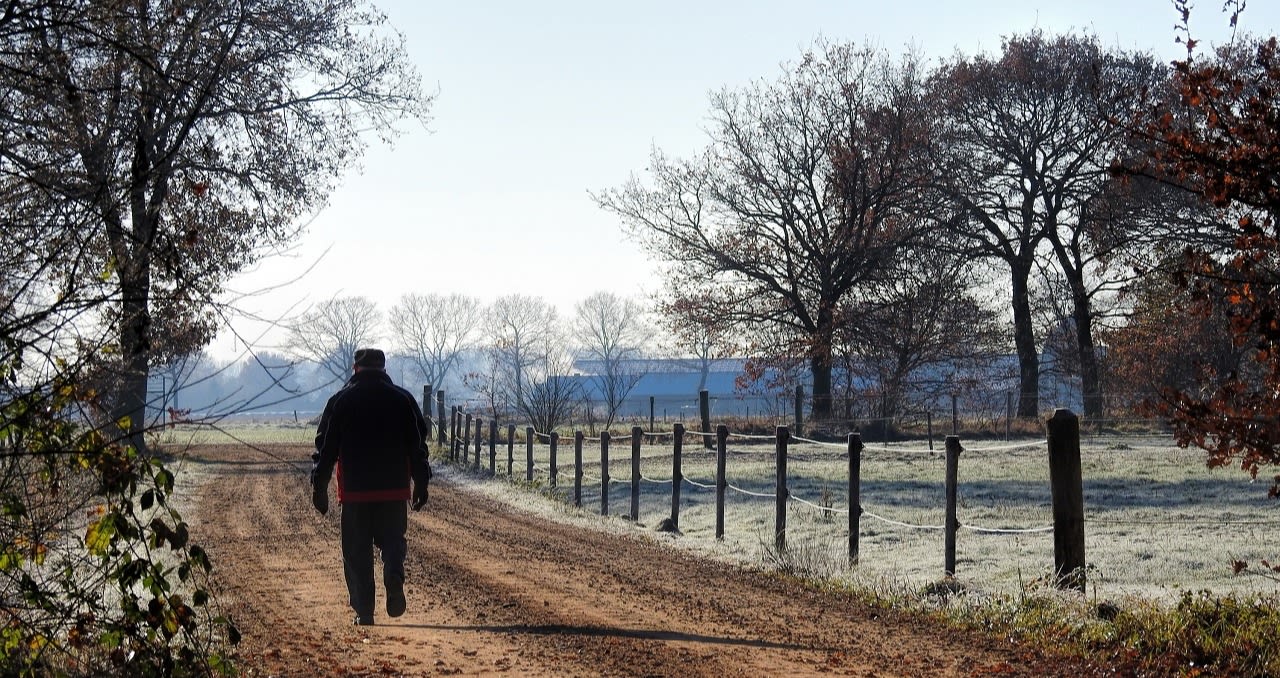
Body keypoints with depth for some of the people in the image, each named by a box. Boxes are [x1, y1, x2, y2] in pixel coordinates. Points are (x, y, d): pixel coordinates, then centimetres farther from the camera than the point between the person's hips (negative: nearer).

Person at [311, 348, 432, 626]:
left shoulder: (340, 401, 2)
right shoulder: (402, 399, 4)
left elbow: (326, 447, 2)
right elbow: (418, 444, 5)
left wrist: (319, 488, 7)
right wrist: (421, 483, 11)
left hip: (354, 490, -1)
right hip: (395, 489, 1)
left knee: (357, 550, 6)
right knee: (392, 539, 13)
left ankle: (364, 611, 2)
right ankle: (394, 579, -17)